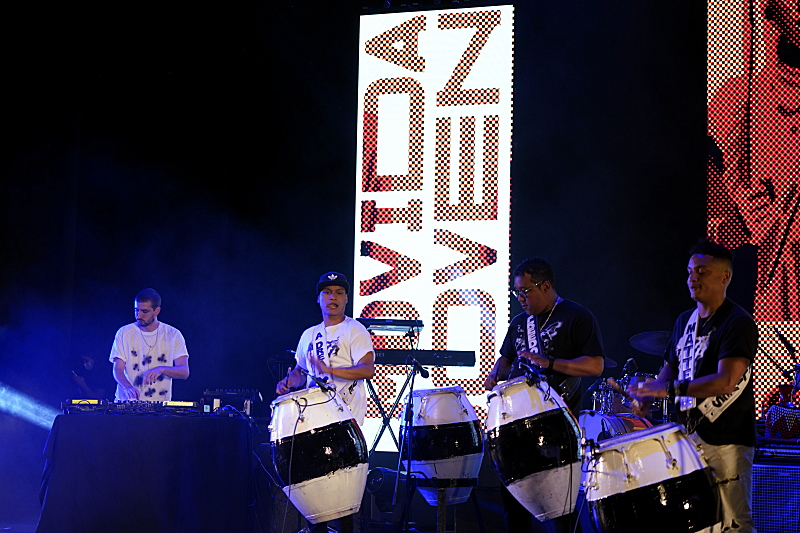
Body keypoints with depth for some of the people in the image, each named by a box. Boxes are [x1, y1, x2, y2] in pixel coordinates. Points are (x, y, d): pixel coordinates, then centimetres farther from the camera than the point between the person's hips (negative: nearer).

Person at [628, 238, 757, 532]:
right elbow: (670, 368, 22)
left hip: (725, 442, -7)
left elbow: (726, 381, -22)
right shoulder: (685, 321, 14)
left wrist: (669, 389, -28)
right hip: (687, 436, 7)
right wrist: (641, 398, 4)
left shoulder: (738, 323, -11)